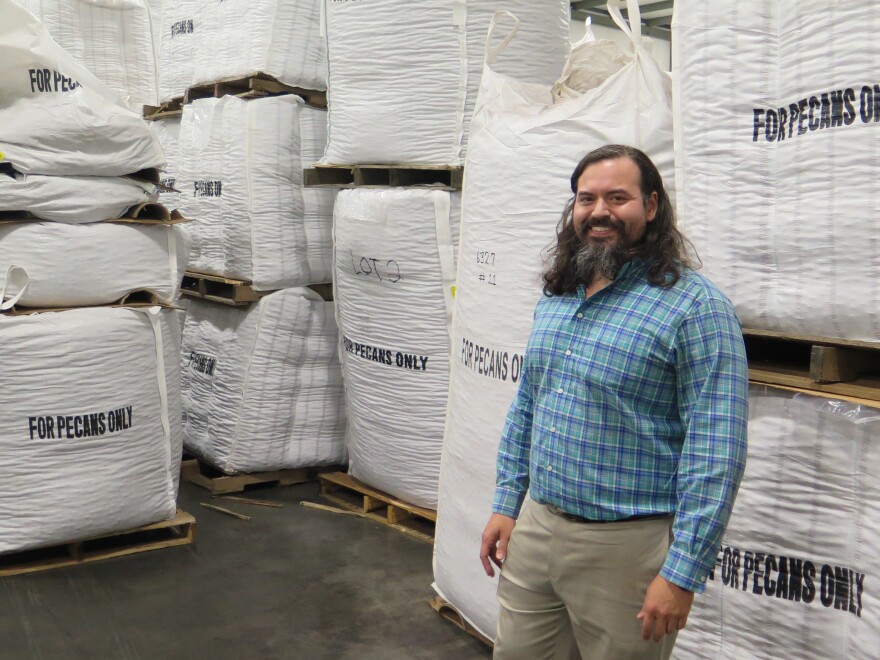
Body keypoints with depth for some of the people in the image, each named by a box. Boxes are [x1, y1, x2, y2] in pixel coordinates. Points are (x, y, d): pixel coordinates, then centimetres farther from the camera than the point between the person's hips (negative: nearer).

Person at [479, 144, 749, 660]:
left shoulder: (695, 305, -14)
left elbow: (717, 450, -18)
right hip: (534, 525, 6)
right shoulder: (556, 298, 9)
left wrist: (684, 572, -20)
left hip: (627, 545, -6)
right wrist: (507, 502, 12)